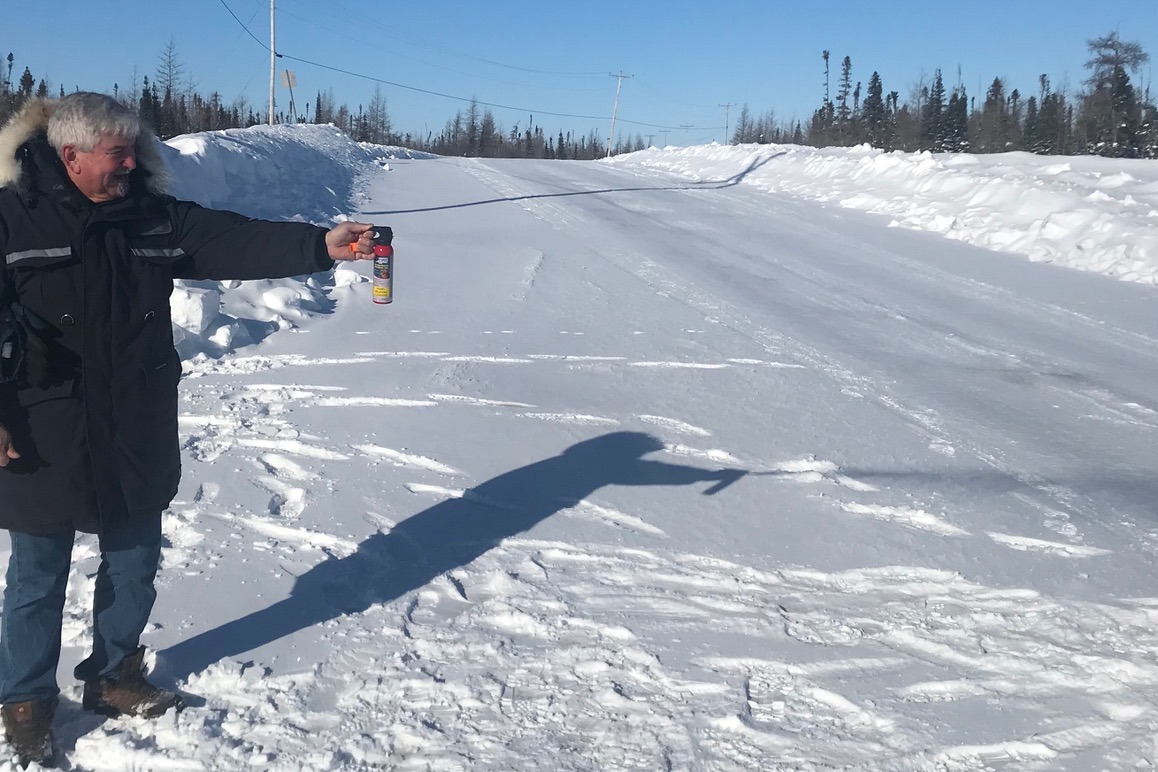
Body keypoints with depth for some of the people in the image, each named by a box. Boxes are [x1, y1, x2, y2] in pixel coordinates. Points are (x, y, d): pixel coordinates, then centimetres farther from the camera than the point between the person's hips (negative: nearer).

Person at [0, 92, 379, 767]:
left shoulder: (155, 218, 2)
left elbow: (237, 241, -9)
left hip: (138, 436, 5)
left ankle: (115, 675, 39)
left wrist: (320, 244, -23)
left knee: (135, 566, 18)